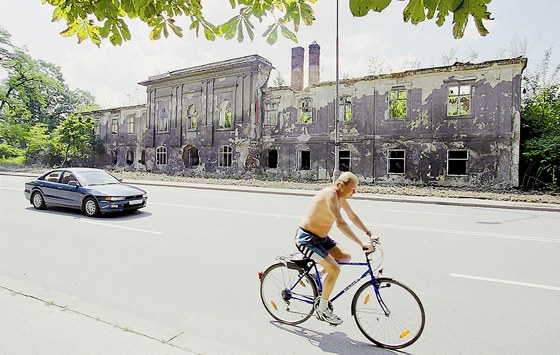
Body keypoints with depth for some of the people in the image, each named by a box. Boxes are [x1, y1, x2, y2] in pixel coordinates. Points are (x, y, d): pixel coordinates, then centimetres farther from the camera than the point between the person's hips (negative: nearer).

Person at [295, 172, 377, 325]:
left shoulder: (340, 197, 4)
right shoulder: (330, 194, -25)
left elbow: (353, 216, 17)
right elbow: (340, 223, -34)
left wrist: (369, 234, 15)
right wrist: (361, 244, -34)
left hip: (320, 237, 10)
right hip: (306, 238, -10)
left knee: (345, 257, 7)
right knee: (334, 269, -16)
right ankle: (322, 310, 4)